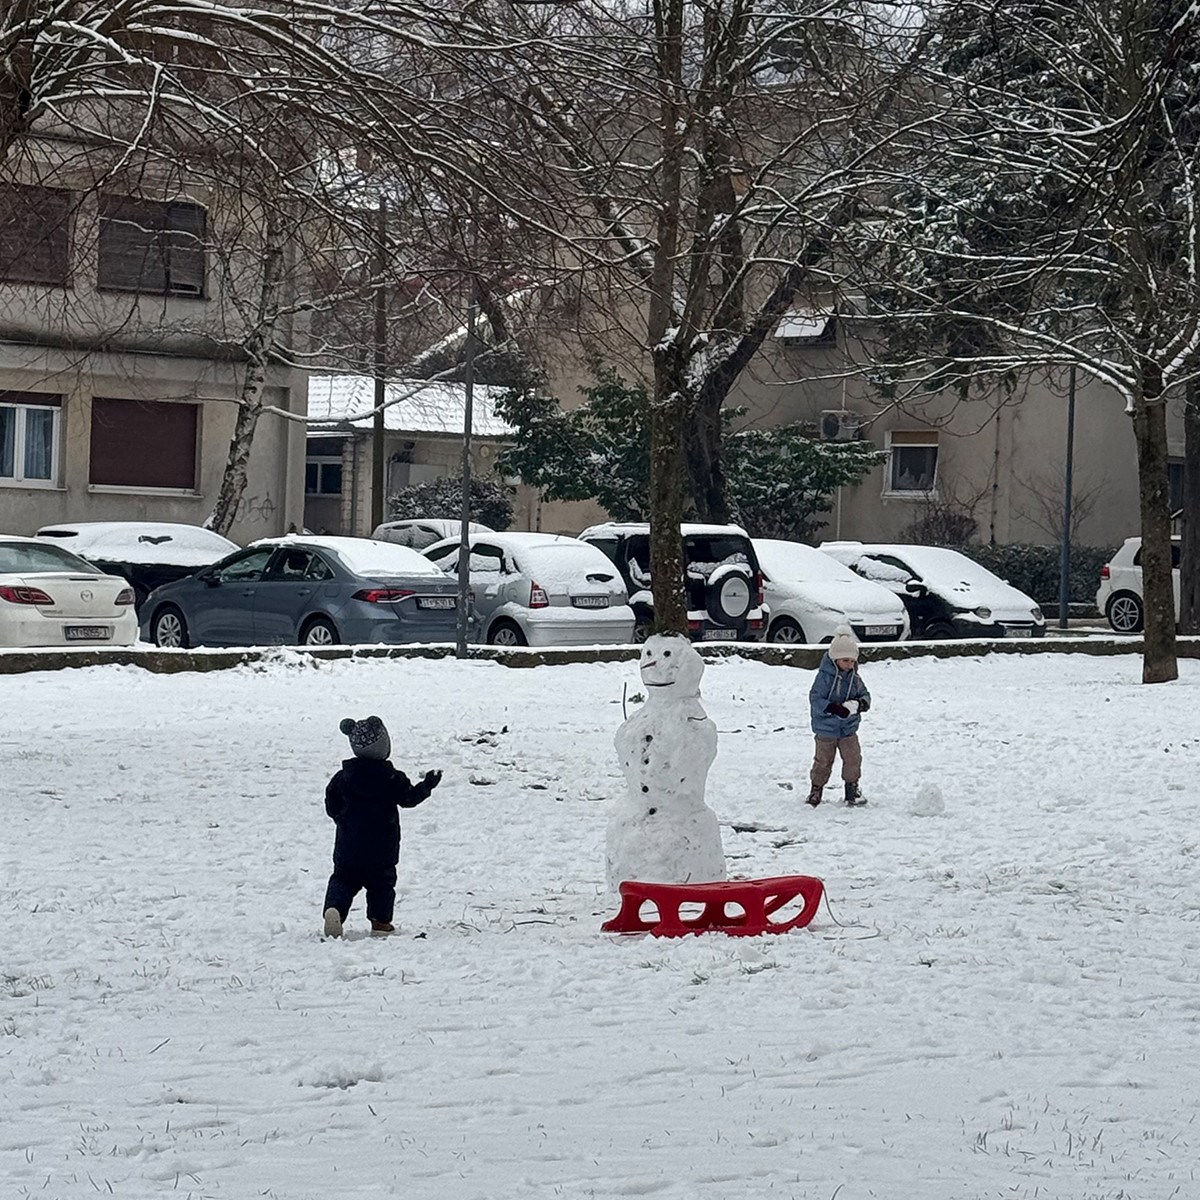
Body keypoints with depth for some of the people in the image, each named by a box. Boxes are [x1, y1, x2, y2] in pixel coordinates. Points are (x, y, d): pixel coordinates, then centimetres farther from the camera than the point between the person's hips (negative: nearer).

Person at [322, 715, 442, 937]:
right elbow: (409, 798, -5)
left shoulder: (343, 777, -2)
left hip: (348, 845, 2)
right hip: (382, 847, -2)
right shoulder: (391, 778, -12)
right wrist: (427, 785, 8)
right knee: (382, 882, 15)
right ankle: (380, 920, 12)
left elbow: (331, 805, 5)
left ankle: (334, 908, -17)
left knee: (343, 879, 8)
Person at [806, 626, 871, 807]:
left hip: (848, 727, 4)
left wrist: (862, 703, -16)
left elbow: (864, 694, 9)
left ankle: (852, 789, 19)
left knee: (853, 758, 3)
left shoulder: (854, 677, 0)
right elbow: (815, 699, -22)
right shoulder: (825, 676, -18)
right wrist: (834, 709, -34)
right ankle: (816, 789, 21)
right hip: (826, 727, -4)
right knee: (823, 760, 6)